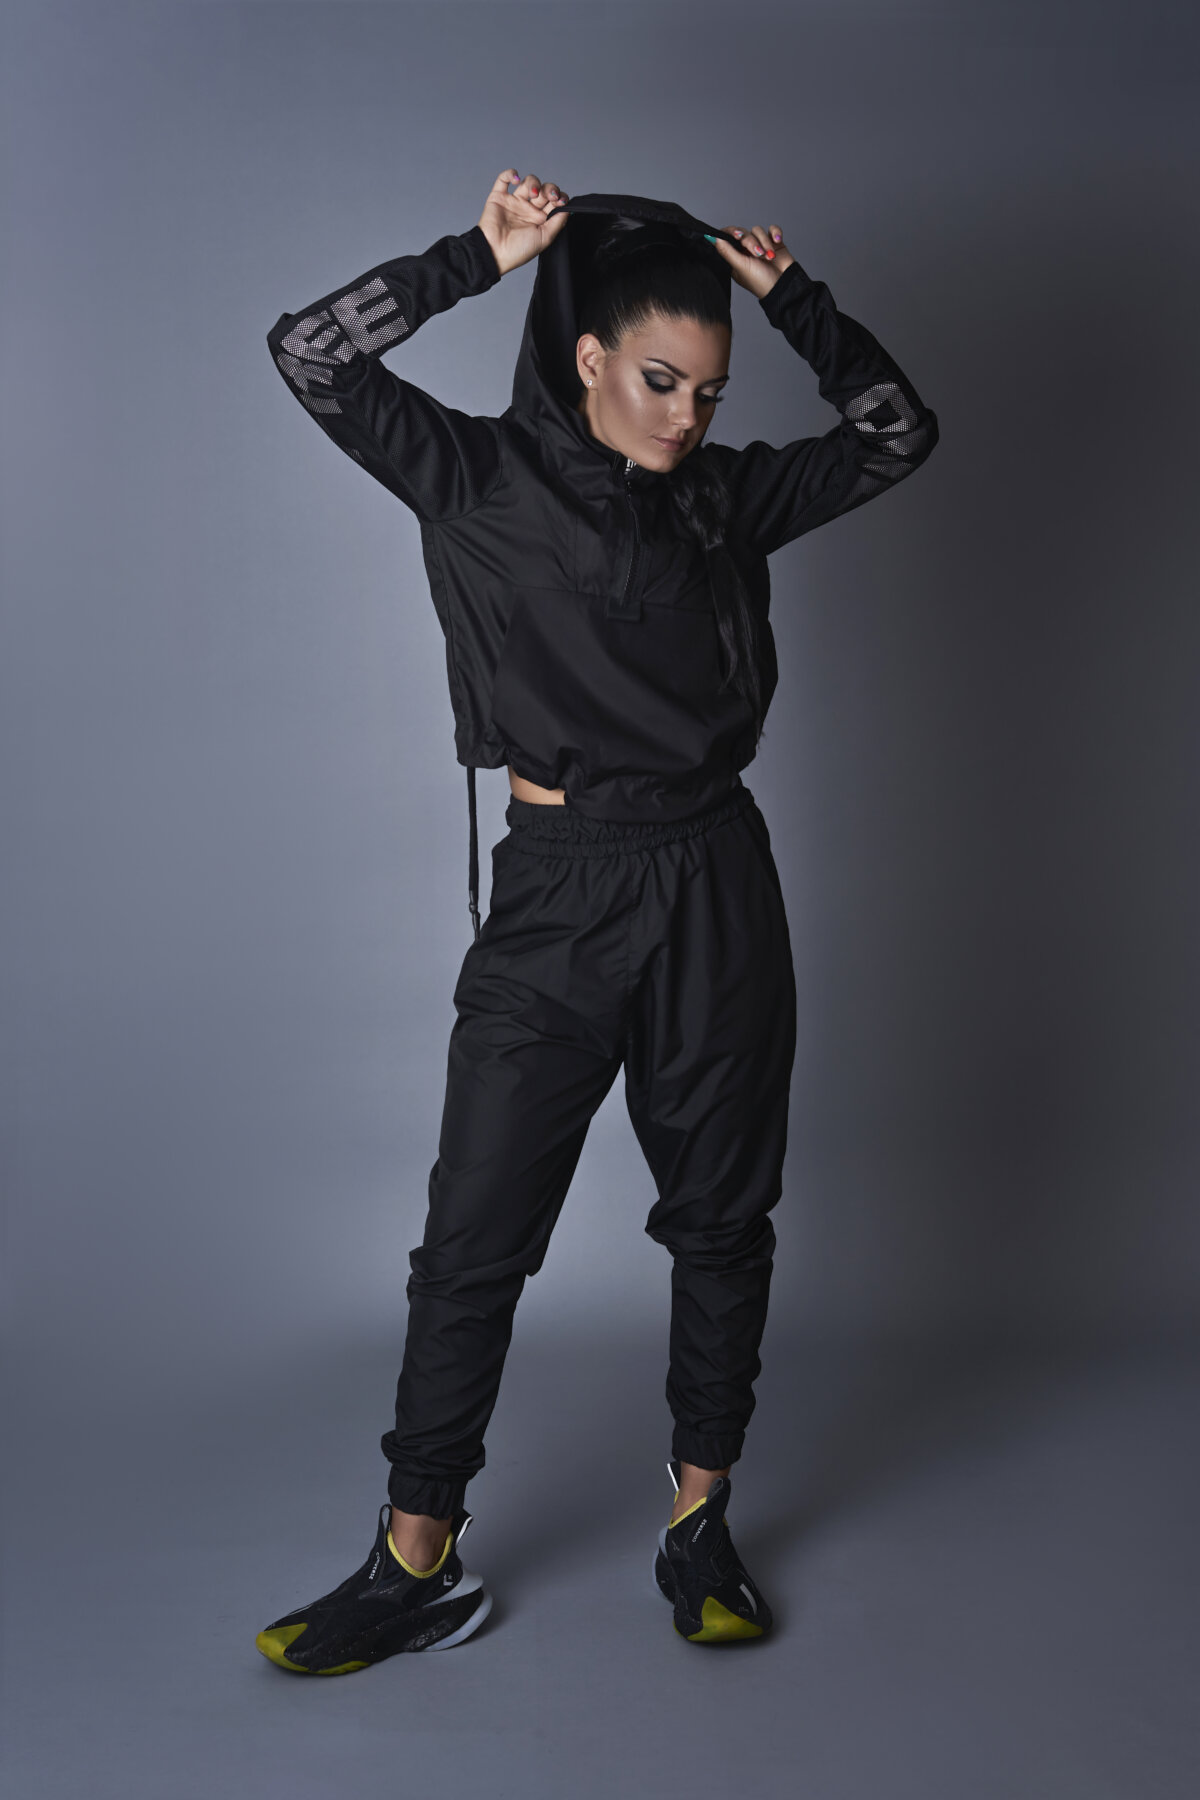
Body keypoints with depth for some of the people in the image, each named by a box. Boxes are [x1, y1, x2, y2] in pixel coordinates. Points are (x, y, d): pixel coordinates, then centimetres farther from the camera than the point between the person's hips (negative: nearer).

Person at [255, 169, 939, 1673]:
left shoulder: (722, 496, 8)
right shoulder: (479, 478, 1)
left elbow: (898, 435, 15)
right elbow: (311, 353, -7)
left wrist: (794, 301, 5)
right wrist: (482, 255, -9)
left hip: (714, 887, 3)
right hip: (553, 893, -2)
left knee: (721, 1218, 10)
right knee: (474, 1234, 0)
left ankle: (700, 1525, 27)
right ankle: (419, 1564, 14)